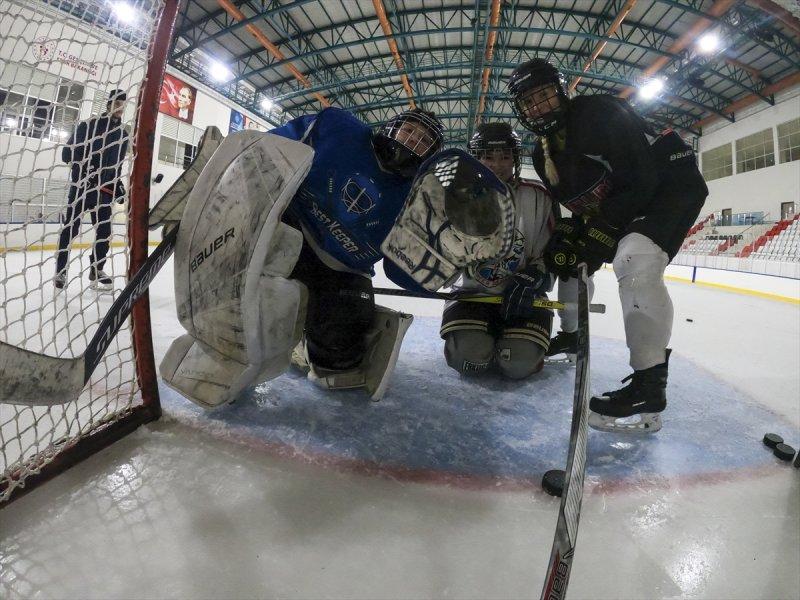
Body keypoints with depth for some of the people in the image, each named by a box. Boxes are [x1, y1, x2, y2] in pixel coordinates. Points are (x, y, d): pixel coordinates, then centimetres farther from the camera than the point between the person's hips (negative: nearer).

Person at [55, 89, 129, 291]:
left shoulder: (123, 134, 11)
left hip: (104, 188, 5)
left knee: (104, 231, 2)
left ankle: (96, 270, 15)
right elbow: (67, 153, -5)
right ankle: (60, 271, 6)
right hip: (80, 185, -4)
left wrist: (119, 184, 10)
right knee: (69, 229, -2)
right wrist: (82, 166, -21)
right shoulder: (89, 125, -4)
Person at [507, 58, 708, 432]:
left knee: (634, 258, -35)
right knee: (569, 258, 15)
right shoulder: (543, 155, 4)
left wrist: (598, 235, -29)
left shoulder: (598, 113, -21)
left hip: (671, 185, -9)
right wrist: (567, 233, -10)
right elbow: (571, 200, 10)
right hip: (620, 204, 10)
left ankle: (648, 389, -33)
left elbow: (641, 180, -26)